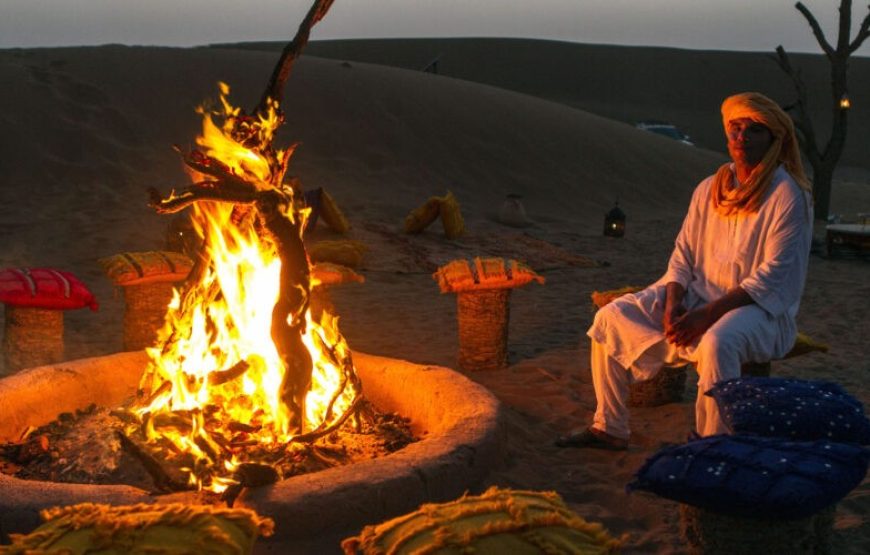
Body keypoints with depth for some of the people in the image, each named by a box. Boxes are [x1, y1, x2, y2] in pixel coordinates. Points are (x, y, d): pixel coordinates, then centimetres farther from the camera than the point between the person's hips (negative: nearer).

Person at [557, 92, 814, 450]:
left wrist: (707, 314, -23)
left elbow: (772, 277, -17)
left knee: (717, 342, -40)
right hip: (699, 294, 6)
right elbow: (683, 255, 8)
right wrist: (673, 305, -11)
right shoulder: (710, 189, 8)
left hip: (759, 307, -6)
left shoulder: (788, 195, -11)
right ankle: (609, 428, 2)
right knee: (612, 317, -7)